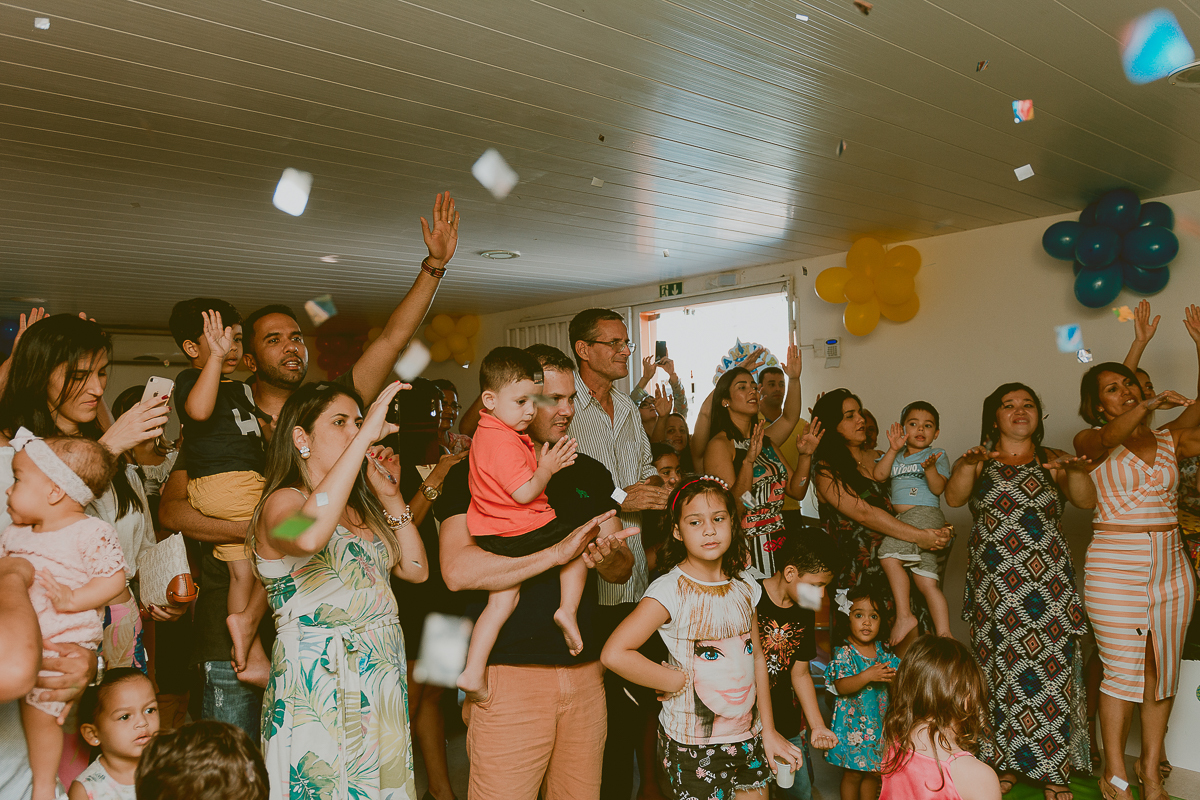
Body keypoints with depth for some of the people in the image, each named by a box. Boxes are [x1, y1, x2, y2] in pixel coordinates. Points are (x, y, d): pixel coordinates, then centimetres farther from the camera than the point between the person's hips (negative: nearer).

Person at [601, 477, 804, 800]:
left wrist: (769, 731, 10)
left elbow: (757, 658, 10)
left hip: (749, 737, 5)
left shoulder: (745, 590, 2)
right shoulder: (671, 590, -17)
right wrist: (677, 680, -16)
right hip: (693, 744, -5)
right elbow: (614, 653, -25)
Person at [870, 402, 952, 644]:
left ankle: (904, 616, -16)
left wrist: (930, 468, -22)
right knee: (926, 583, 0)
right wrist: (894, 449, -4)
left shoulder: (937, 455, 8)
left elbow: (938, 488, -5)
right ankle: (944, 633, 0)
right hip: (902, 519, 6)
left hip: (925, 513, -6)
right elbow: (879, 475, 3)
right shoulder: (895, 456, 21)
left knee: (889, 557, -24)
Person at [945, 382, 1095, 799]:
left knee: (1050, 670, -1)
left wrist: (1076, 472, -29)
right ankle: (1006, 763, 18)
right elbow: (954, 498, -10)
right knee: (1001, 672, 4)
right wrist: (968, 466, -29)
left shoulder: (1053, 461, 8)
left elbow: (1086, 501, -8)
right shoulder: (979, 460, 8)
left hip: (1048, 583, 0)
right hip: (993, 585, 0)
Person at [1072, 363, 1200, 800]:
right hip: (1116, 565, -4)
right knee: (1124, 670, -2)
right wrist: (1149, 405, -39)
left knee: (1162, 669, 9)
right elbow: (1108, 438, -23)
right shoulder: (1090, 440, 1)